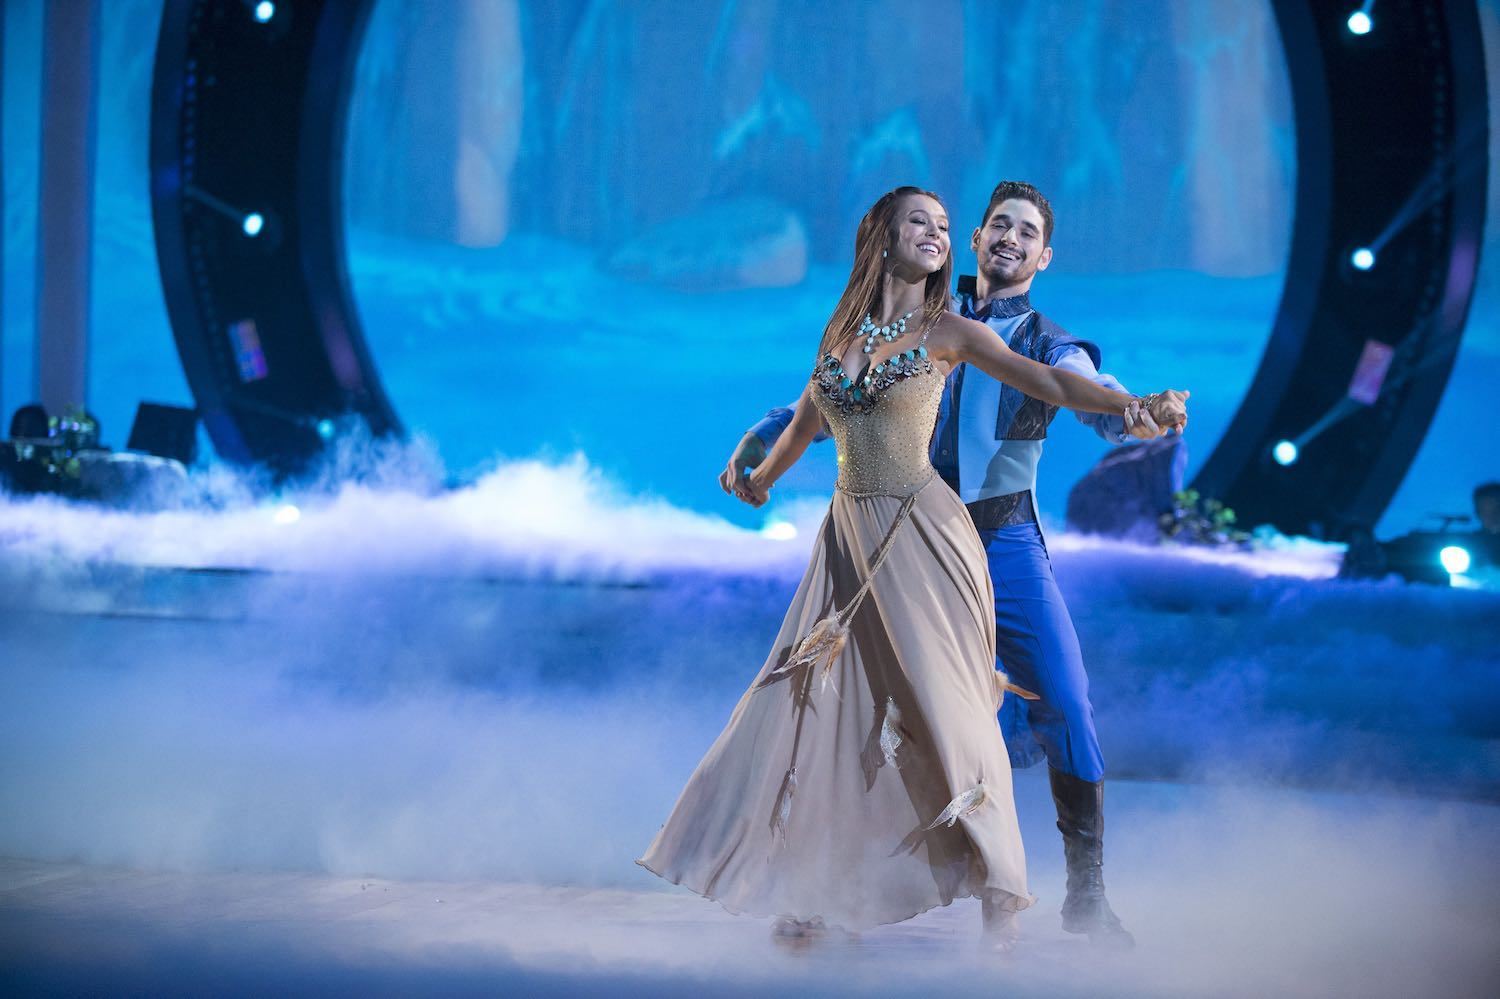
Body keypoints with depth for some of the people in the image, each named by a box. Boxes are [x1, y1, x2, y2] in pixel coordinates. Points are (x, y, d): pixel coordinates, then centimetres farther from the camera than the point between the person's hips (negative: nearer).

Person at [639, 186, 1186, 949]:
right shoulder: (840, 330, 11)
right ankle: (813, 893, 11)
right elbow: (804, 423, 29)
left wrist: (1137, 405, -25)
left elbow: (1050, 382, -10)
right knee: (823, 705, 1)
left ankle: (999, 903, -6)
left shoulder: (945, 330, -1)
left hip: (922, 537, -4)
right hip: (850, 535, 5)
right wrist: (760, 479, 45)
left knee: (947, 707, -10)